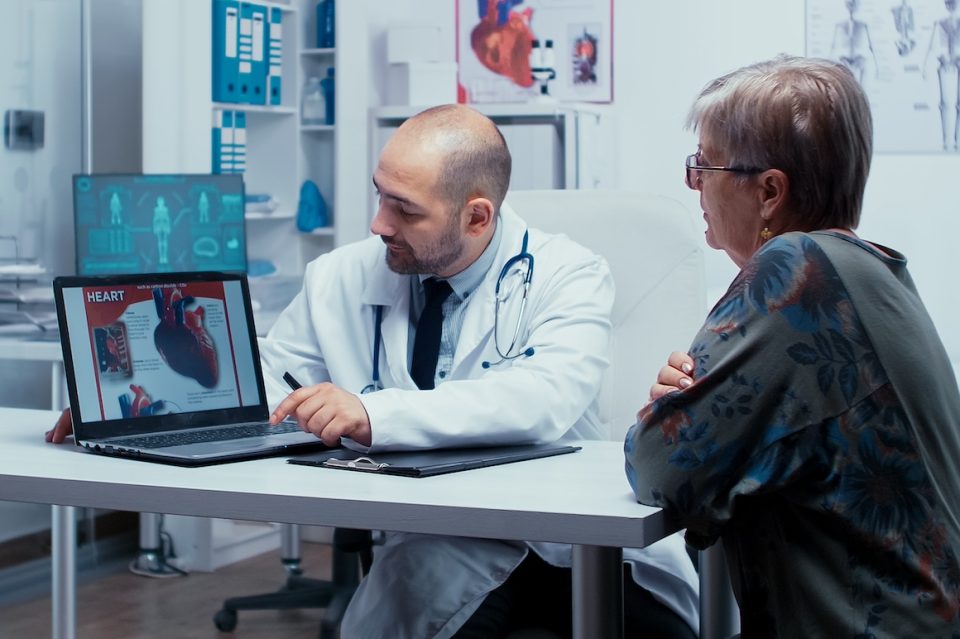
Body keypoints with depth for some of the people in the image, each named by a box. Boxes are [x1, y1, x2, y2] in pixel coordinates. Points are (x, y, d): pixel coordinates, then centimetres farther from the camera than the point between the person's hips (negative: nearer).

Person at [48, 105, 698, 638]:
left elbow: (548, 397, -24)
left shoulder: (567, 275, -5)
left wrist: (374, 414, -34)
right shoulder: (342, 279, 7)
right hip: (436, 545, 2)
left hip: (581, 538, -2)